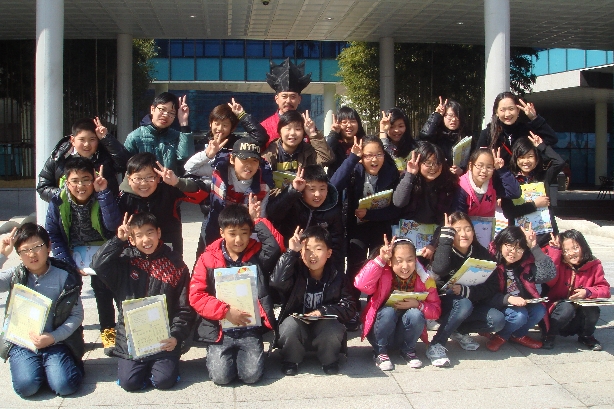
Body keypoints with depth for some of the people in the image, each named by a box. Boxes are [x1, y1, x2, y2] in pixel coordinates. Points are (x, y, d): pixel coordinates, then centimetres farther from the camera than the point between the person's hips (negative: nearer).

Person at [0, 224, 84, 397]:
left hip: (55, 342, -1)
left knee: (64, 386, -21)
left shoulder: (65, 277, -3)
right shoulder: (15, 277, 1)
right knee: (26, 386, -23)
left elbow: (77, 315, -2)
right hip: (21, 342, 1)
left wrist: (52, 337, -15)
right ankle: (35, 367, 11)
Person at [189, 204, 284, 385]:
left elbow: (277, 245, -17)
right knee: (221, 376, -13)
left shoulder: (258, 254, 3)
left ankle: (242, 355, 20)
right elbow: (196, 295, -5)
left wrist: (257, 220, -9)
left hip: (250, 330, 1)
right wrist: (225, 311, -15)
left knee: (252, 375, -13)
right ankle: (215, 355, 20)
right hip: (220, 331, 0)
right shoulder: (208, 259, -1)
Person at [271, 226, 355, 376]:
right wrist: (291, 252, -26)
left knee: (333, 327, -31)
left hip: (325, 328, 1)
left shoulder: (337, 276, -2)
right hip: (296, 329, 0)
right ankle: (291, 360, -3)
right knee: (290, 323, -32)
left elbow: (349, 307, -6)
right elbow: (277, 282, -27)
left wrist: (323, 311, -21)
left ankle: (330, 361, -1)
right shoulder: (296, 272, -6)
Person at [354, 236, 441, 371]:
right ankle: (380, 353, -9)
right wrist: (380, 259, -35)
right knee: (388, 312, -32)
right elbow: (361, 284, -36)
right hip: (380, 333, -2)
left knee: (416, 314, -28)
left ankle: (408, 351, -2)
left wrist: (418, 305, -27)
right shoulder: (383, 275, -16)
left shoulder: (423, 279, -9)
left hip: (404, 333, 2)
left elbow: (436, 311, -7)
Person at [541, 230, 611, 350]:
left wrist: (588, 292, -27)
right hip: (557, 311, -3)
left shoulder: (594, 266, -3)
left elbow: (605, 290, -6)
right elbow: (549, 280, -28)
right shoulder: (559, 264, -8)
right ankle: (549, 334, -6)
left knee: (592, 309, -27)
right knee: (567, 307, -33)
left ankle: (586, 336, 5)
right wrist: (554, 250, -24)